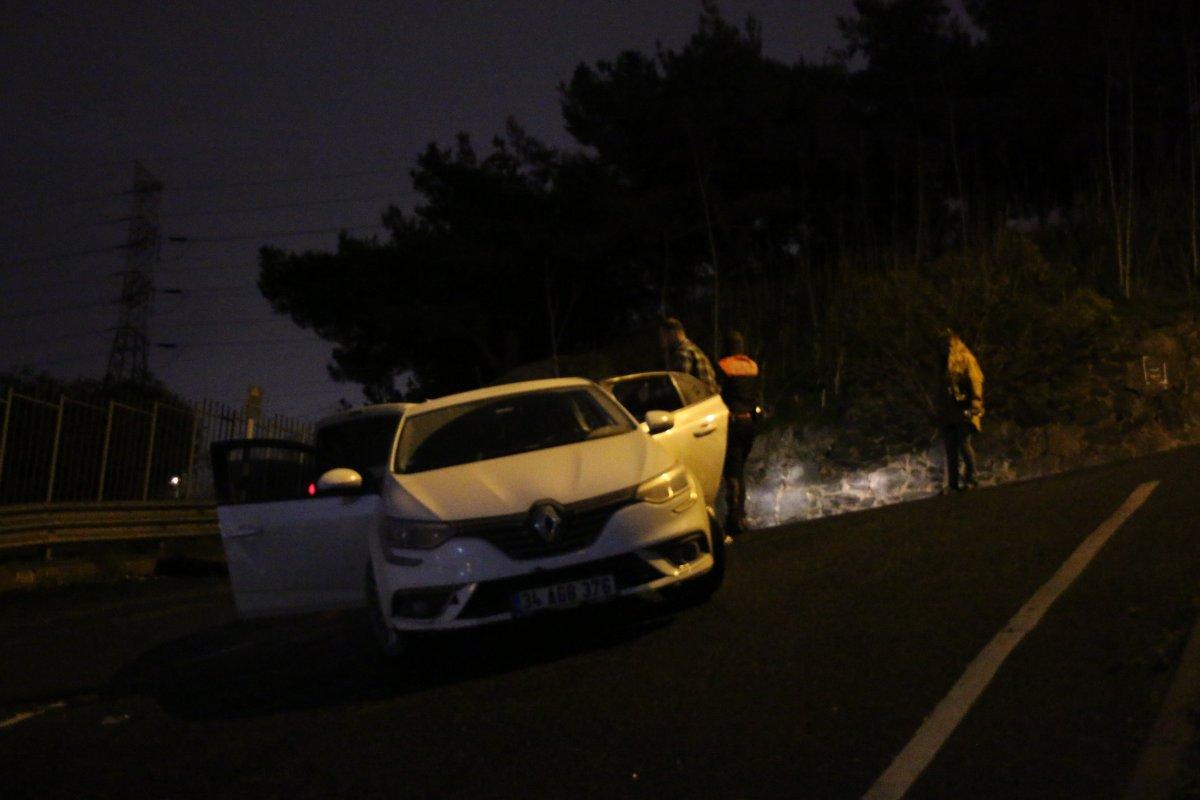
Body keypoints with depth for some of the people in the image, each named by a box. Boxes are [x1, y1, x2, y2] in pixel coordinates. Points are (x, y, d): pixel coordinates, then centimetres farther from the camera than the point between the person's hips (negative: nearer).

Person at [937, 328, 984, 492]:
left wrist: (974, 405, -19)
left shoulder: (966, 359, 1)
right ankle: (952, 484, 5)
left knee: (964, 444, -11)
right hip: (948, 413, 7)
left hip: (963, 411, -7)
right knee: (950, 449, 4)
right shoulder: (944, 363, 22)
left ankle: (969, 479, -2)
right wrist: (939, 410, 17)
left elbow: (975, 381, -9)